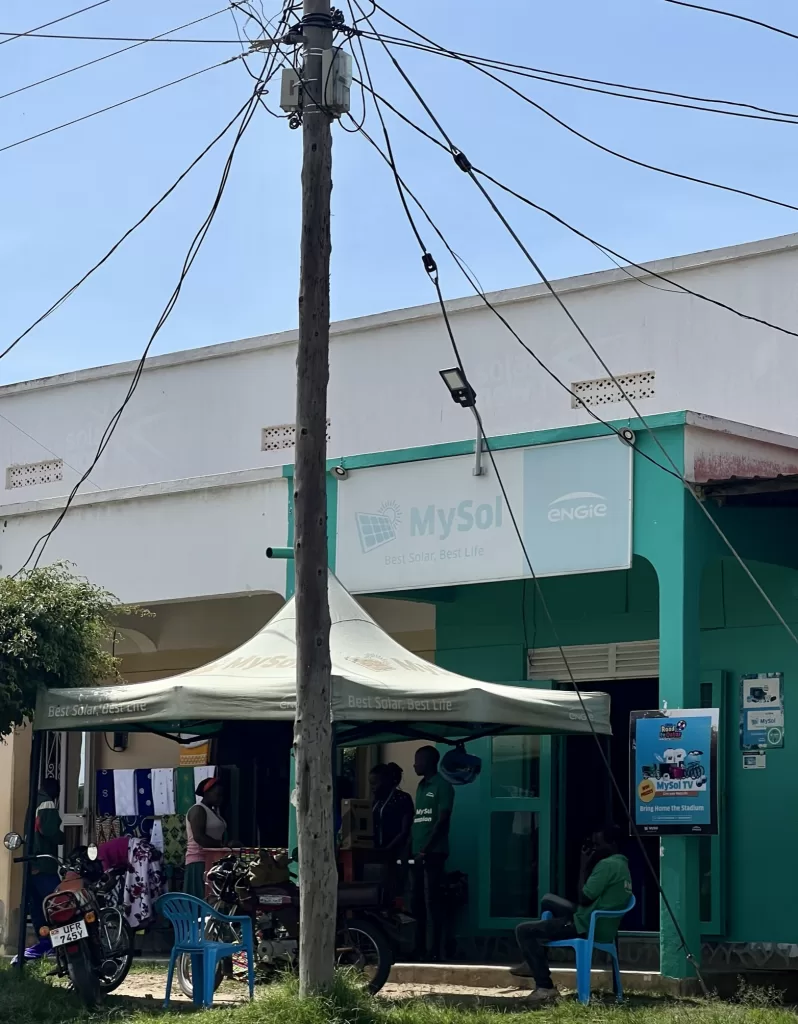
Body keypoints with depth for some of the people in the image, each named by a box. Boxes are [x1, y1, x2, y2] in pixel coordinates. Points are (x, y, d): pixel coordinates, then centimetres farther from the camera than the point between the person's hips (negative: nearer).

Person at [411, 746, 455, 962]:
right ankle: (420, 948, 14)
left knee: (433, 900, -8)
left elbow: (442, 820, -12)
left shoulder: (442, 785, -5)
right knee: (418, 901, 8)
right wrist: (409, 848, 13)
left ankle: (436, 949, -7)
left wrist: (425, 849, -17)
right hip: (418, 853, 8)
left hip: (433, 853, -8)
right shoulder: (421, 786, 19)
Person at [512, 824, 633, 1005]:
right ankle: (536, 963, 28)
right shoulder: (621, 864, 14)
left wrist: (585, 866, -10)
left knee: (524, 931, -8)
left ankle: (545, 987, -13)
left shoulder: (607, 864, -19)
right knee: (548, 901, 30)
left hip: (588, 927, -10)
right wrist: (590, 865, 11)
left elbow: (584, 898, -18)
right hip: (601, 925, 10)